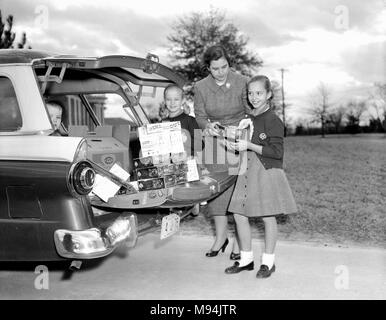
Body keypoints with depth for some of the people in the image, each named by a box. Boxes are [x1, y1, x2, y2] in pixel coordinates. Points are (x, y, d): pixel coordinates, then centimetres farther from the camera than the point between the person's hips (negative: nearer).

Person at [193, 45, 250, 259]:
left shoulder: (242, 82, -9)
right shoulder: (201, 87, -3)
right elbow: (200, 116, 3)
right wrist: (208, 125, -18)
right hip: (215, 140, 3)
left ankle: (239, 241, 7)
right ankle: (221, 236, 19)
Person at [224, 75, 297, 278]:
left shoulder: (273, 121, -11)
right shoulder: (248, 119, 12)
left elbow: (277, 152, -17)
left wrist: (249, 146, -21)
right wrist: (234, 145, 3)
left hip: (267, 171, -7)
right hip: (248, 170, 7)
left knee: (268, 216, 2)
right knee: (239, 214, 6)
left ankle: (268, 261, 18)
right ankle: (246, 259, 21)